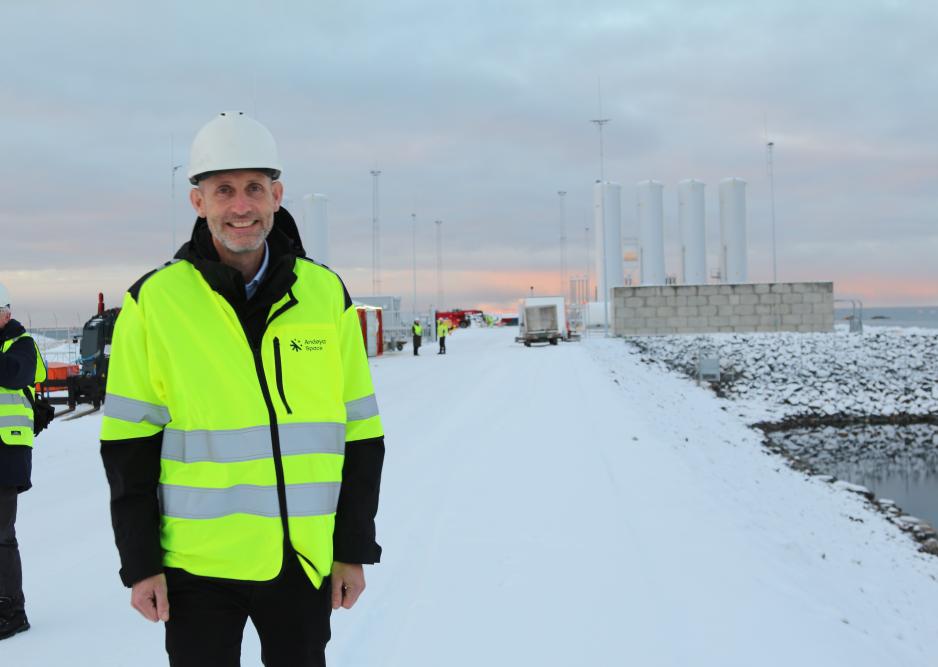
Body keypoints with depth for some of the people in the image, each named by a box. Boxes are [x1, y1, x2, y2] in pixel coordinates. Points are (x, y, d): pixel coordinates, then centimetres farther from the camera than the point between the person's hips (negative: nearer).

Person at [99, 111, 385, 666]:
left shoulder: (327, 294, 0)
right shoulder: (155, 300, -5)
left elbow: (360, 435, 3)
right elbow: (129, 445, -2)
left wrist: (354, 550, 2)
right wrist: (140, 562, -4)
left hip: (305, 560, 2)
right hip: (198, 564, -2)